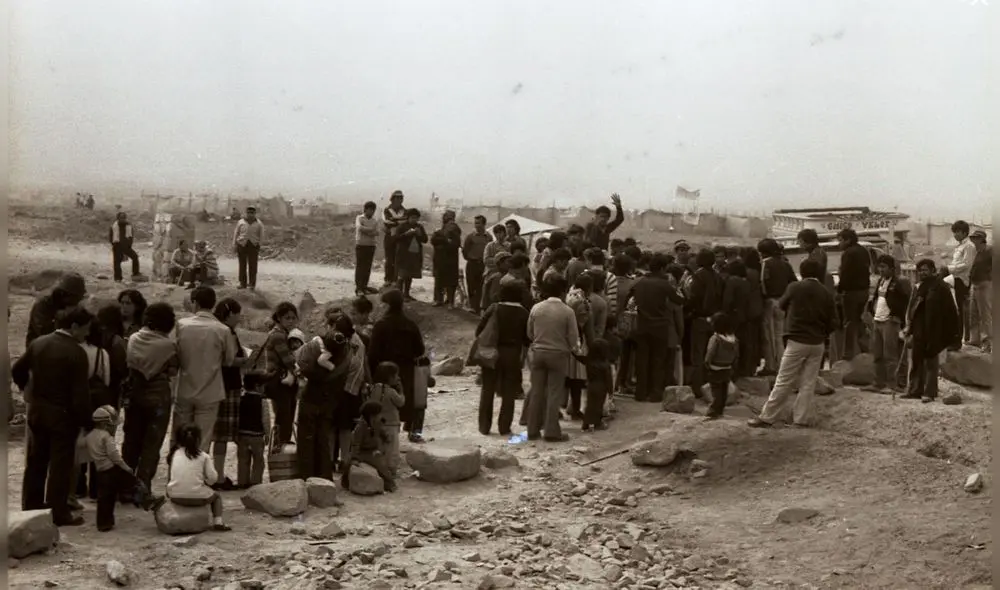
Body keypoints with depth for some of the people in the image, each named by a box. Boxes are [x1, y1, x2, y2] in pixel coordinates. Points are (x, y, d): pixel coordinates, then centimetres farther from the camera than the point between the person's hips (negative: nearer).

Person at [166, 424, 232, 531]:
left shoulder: (175, 453, 8)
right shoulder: (203, 456, -1)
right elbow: (213, 478, -3)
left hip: (175, 497, 2)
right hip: (197, 497, -2)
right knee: (216, 496, 28)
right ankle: (218, 522, 8)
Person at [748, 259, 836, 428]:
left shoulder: (795, 287, -9)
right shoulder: (826, 293, 0)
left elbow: (781, 305, 8)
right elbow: (833, 322, 2)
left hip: (797, 341, -3)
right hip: (817, 343, 3)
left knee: (783, 382, -1)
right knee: (808, 383, 9)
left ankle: (767, 417, 2)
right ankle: (802, 418, 10)